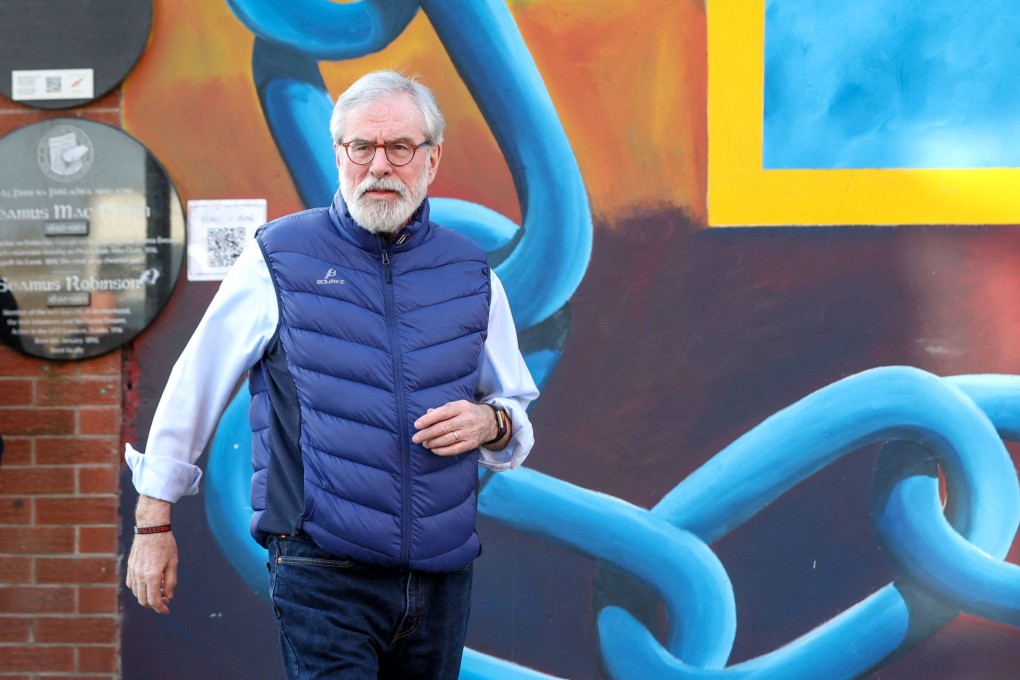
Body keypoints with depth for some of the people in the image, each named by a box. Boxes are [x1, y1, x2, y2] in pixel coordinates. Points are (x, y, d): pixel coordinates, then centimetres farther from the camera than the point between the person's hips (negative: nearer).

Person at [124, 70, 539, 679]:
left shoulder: (472, 274, 10)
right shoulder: (280, 259, 0)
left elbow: (518, 416, 19)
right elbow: (194, 388, 5)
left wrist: (489, 422, -5)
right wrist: (154, 523, 6)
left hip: (443, 578, 4)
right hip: (324, 577, -4)